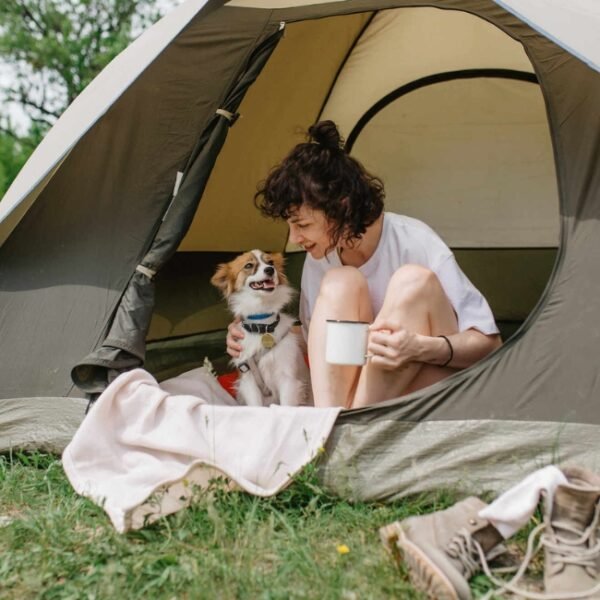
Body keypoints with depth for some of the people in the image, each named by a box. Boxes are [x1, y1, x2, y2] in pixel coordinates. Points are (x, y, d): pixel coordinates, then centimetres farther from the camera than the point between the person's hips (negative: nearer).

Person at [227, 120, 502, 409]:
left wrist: (422, 348, -35)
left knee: (414, 280, -28)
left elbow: (488, 342, -15)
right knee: (340, 282, -18)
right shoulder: (319, 259, 2)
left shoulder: (415, 243, -16)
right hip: (363, 396, 4)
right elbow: (319, 344, 18)